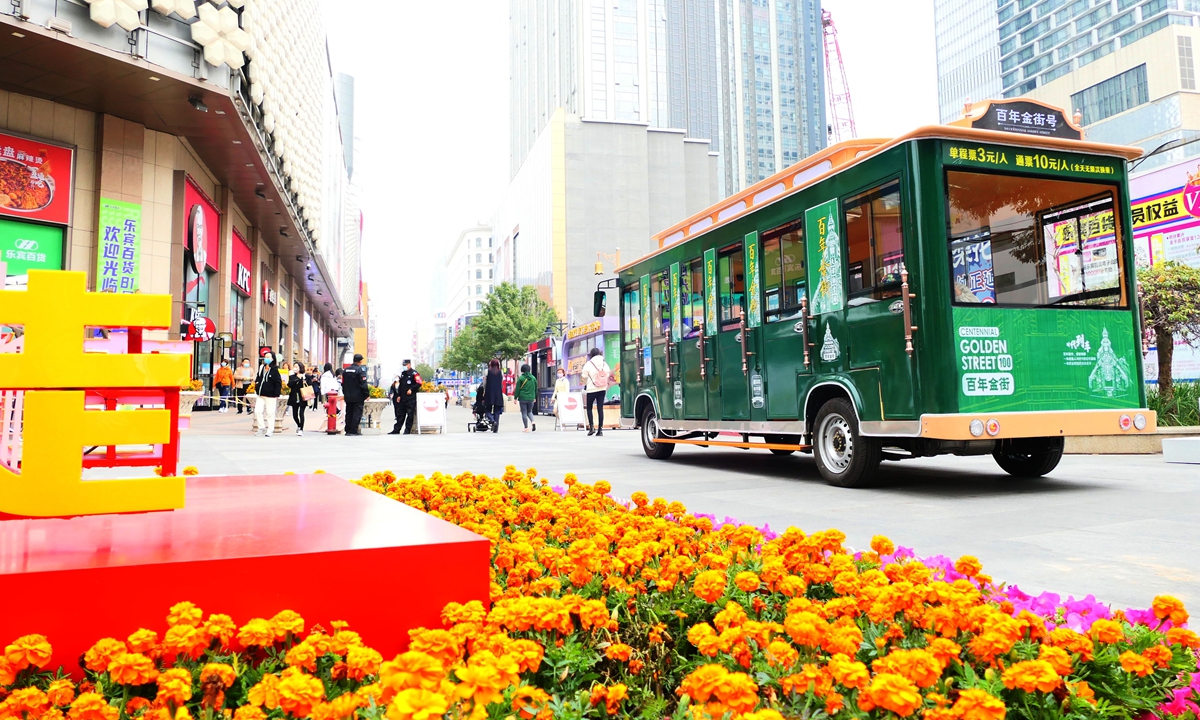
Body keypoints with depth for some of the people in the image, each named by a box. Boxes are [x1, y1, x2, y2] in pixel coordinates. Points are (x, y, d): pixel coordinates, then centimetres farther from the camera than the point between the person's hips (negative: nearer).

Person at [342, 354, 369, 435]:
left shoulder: (345, 370, 9)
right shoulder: (360, 370, -12)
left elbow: (343, 383, 13)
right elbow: (363, 384, -14)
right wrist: (366, 395, -8)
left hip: (348, 397, 6)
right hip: (358, 397, -6)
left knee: (348, 413, 11)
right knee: (357, 413, -3)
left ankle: (348, 430, 12)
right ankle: (354, 431, -5)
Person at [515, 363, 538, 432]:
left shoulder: (521, 378, -7)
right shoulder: (533, 378, 6)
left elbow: (517, 389, -6)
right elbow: (536, 388, 13)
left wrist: (515, 398, 2)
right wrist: (535, 397, 24)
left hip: (523, 398, -4)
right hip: (531, 398, 4)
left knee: (524, 413, 4)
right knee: (529, 411, 19)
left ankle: (526, 428, 2)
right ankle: (533, 422, -8)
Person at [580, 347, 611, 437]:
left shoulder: (588, 364, -7)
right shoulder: (604, 364, 4)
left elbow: (584, 376, -7)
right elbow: (609, 375, 4)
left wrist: (585, 384, 12)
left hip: (591, 389, -3)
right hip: (602, 389, 3)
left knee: (589, 407, 11)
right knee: (600, 408, 4)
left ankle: (591, 427, -2)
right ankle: (600, 429, 2)